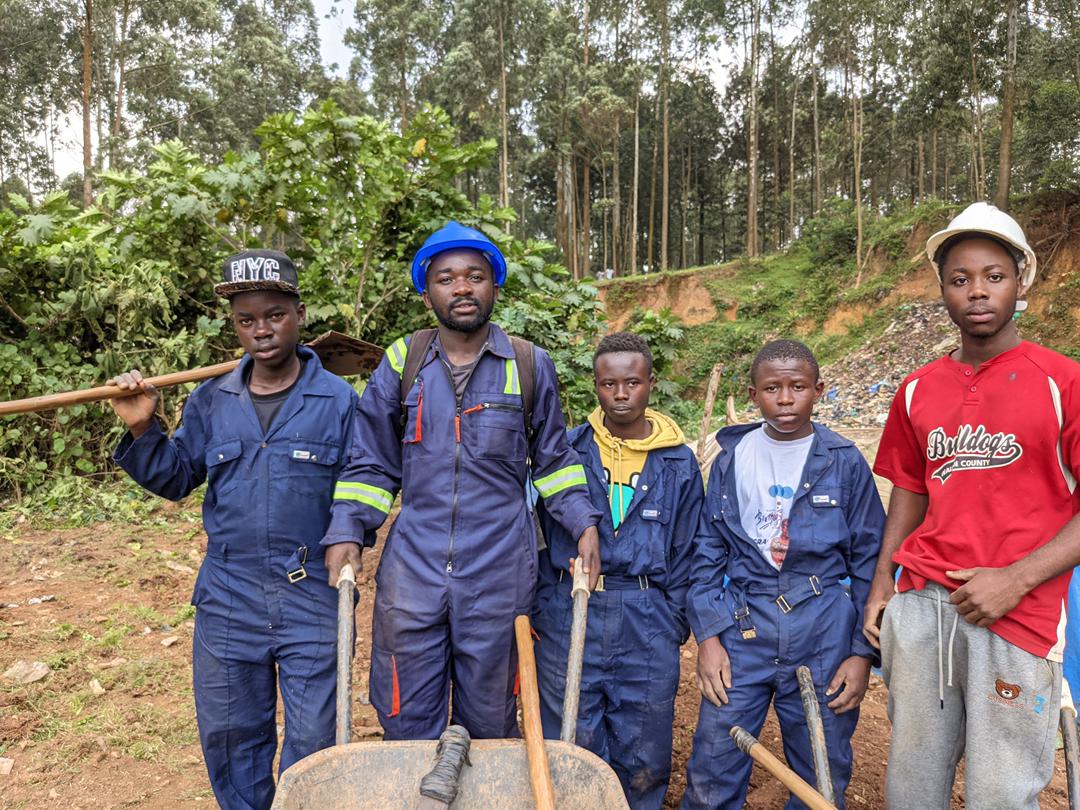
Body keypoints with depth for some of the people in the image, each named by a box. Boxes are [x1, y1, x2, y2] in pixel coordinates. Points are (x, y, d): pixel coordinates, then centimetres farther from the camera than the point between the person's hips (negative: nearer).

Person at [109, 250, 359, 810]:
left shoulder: (339, 400, -6)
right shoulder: (210, 401, 4)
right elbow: (176, 479, 10)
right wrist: (142, 431, -6)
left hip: (314, 601, -3)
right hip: (228, 600, 4)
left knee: (312, 742, 9)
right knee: (227, 735, 19)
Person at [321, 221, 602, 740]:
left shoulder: (530, 366, 3)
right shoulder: (401, 364, 4)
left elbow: (552, 459, 12)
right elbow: (371, 464, 8)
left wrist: (583, 522, -1)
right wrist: (346, 532, -4)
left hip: (499, 575, 0)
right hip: (411, 573, 1)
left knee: (490, 725, 15)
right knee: (406, 724, 11)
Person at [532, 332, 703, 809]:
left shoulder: (678, 463, 3)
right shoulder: (566, 451, 1)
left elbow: (686, 552, 8)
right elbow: (541, 536, 5)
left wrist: (675, 625, 4)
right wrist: (541, 608, 2)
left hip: (647, 624, 1)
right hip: (570, 616, 0)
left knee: (643, 757, 12)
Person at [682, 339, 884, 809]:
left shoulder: (844, 463, -1)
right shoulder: (732, 458, 3)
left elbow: (870, 561, 2)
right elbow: (707, 553, 5)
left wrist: (863, 652, -1)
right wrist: (707, 636, -2)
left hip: (823, 635, 0)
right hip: (742, 629, 1)